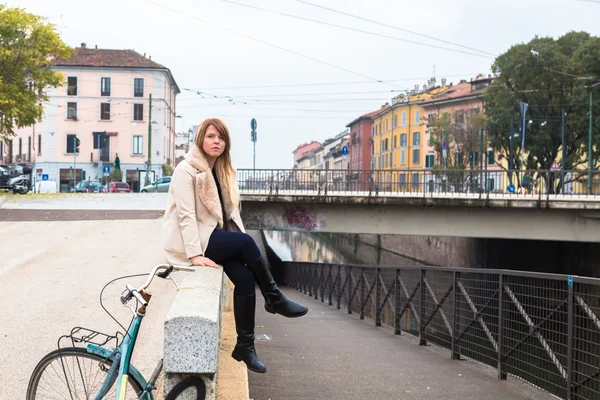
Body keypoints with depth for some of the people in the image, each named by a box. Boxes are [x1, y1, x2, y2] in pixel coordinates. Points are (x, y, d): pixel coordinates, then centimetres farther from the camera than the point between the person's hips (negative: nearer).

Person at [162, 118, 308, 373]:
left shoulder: (224, 172, 12)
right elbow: (186, 215, -18)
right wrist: (195, 254, -26)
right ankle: (275, 300, -9)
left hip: (215, 236, 7)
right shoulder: (186, 170, -11)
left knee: (245, 278, -17)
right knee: (247, 242, -26)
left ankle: (245, 345, -9)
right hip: (190, 241, -7)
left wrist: (242, 244, -3)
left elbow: (230, 211, 10)